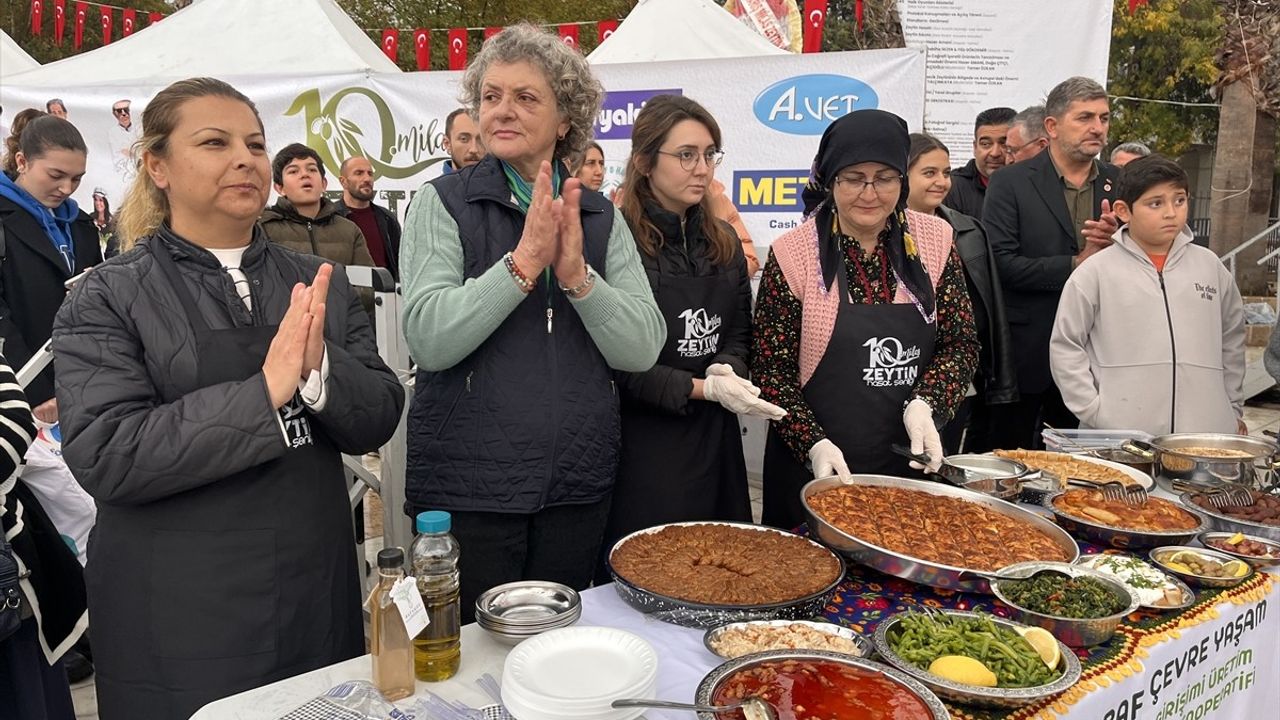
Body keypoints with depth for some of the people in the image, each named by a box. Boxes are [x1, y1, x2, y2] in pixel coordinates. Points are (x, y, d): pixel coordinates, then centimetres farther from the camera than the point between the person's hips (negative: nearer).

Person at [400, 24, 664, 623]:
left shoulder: (599, 215, 5)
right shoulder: (443, 202, -4)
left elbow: (642, 349, -5)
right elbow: (428, 339, -17)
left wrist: (576, 273, -19)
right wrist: (525, 259, -23)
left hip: (578, 482, 3)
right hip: (467, 483, -3)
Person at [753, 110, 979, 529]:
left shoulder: (935, 241, 0)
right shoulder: (793, 255, -10)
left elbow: (961, 344, 3)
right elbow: (770, 370, -7)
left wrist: (925, 404, -14)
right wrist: (815, 443, -18)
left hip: (911, 461, 3)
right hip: (814, 470, -3)